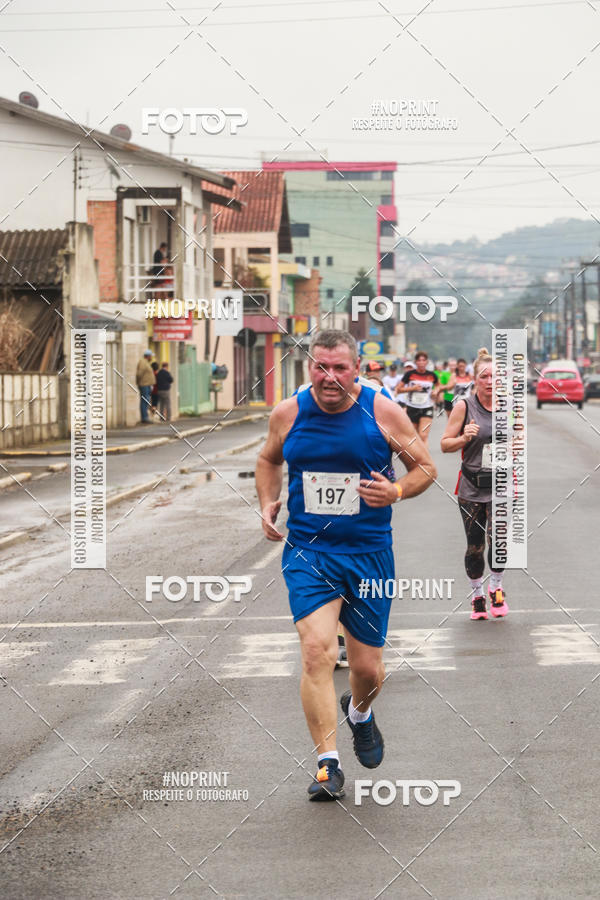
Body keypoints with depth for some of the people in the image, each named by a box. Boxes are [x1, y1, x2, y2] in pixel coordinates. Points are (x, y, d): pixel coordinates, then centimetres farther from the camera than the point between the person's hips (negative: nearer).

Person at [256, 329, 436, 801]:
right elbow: (269, 460, 18)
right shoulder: (288, 413, -2)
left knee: (368, 668, 7)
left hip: (369, 553, 0)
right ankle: (328, 764, -14)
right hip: (307, 550, 0)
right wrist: (269, 503, 1)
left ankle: (359, 712, 45)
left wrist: (396, 491, -17)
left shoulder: (383, 413, -7)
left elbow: (426, 467, 3)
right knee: (317, 650, -20)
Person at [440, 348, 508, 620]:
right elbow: (445, 444, -3)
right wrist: (465, 438, -21)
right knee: (475, 546, 4)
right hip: (471, 486, -1)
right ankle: (477, 596, 26)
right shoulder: (464, 406, -5)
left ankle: (496, 587, 6)